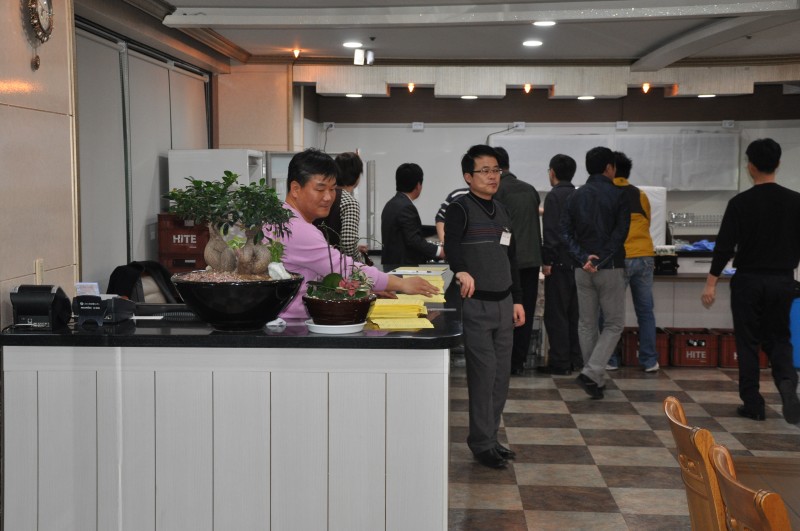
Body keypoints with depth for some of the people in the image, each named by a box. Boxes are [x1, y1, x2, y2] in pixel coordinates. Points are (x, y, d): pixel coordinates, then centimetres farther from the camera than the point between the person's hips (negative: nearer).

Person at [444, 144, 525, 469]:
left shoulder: (502, 213, 16)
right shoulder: (460, 210, -8)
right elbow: (451, 245, -27)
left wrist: (517, 300, 16)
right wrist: (462, 271, -47)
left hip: (503, 303, 7)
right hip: (475, 304, -7)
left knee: (501, 375, 10)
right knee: (483, 372, -6)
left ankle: (490, 437, 22)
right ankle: (482, 443, 5)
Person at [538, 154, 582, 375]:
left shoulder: (554, 196, -11)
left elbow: (551, 231, -17)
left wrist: (547, 261, -15)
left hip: (559, 263, -8)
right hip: (577, 261, 8)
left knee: (555, 314, -3)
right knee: (574, 312, 13)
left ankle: (559, 363, -3)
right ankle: (575, 359, 17)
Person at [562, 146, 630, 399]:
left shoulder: (576, 196, 7)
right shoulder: (617, 196, -5)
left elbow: (566, 232, 1)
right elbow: (619, 233, -14)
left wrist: (584, 258, -8)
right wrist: (601, 260, -12)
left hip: (583, 270, 5)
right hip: (611, 267, -4)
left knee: (587, 324, 13)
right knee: (614, 324, 4)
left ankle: (596, 377, 17)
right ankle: (592, 373, -11)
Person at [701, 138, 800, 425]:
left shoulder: (741, 202, -10)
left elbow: (725, 246, -12)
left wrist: (711, 283, -8)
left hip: (748, 281, -3)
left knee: (748, 342, 8)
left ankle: (753, 404, 10)